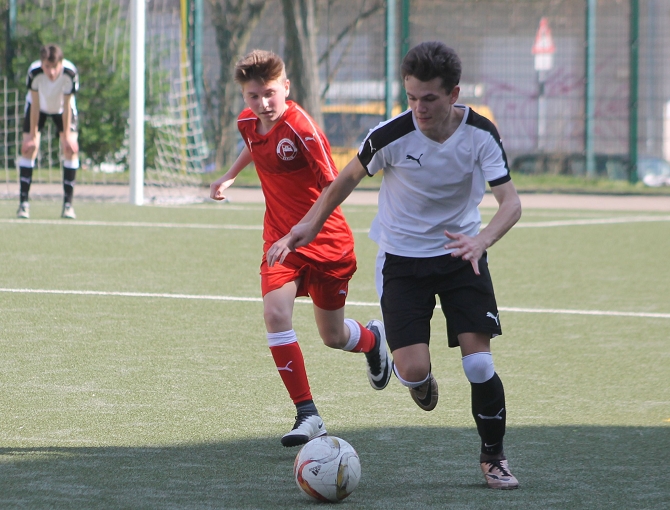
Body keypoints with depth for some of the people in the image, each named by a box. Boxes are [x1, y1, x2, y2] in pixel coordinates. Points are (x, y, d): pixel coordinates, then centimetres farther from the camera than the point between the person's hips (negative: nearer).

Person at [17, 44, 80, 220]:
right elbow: (35, 105, -25)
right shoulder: (34, 72, -37)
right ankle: (24, 202, -6)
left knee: (71, 149, -12)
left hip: (62, 108, 0)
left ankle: (68, 203, -7)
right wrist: (32, 135, -20)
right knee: (28, 148, -10)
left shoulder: (70, 73, -37)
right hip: (39, 106, 0)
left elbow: (67, 105, -26)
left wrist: (67, 136, -21)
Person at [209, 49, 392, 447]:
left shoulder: (301, 128, -24)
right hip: (280, 239, 4)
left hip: (327, 241, -4)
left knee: (333, 336, 9)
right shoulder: (248, 122, -3)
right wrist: (230, 177, 29)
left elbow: (334, 186, -24)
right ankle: (308, 414, -16)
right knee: (275, 313, -21)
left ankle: (373, 339, 48)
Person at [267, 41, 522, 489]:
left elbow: (510, 202, -20)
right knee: (413, 369, -16)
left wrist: (482, 240, -39)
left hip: (461, 254, 1)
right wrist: (311, 225, 5)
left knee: (479, 364, -11)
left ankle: (493, 458, 13)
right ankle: (421, 380, 25)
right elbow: (351, 176, 0)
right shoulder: (392, 135, -20)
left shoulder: (481, 134, -16)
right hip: (402, 258, -1)